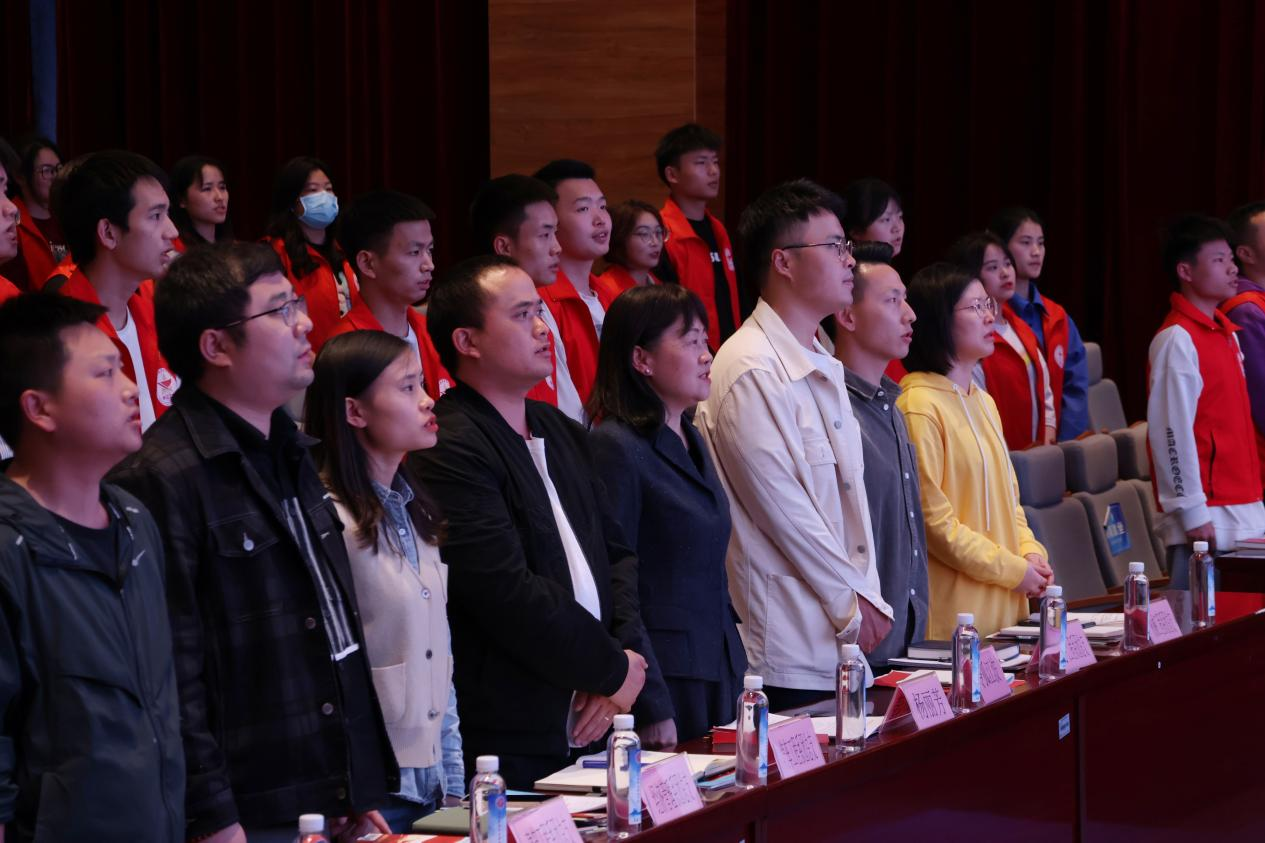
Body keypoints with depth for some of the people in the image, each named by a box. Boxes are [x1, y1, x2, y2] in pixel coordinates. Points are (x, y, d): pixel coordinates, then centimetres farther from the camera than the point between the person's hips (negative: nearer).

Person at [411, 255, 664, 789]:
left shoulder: (561, 433, 16)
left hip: (586, 733, 8)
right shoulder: (448, 453, -14)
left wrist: (627, 653, -2)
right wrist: (615, 669, -9)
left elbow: (617, 553, 17)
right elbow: (510, 595, -20)